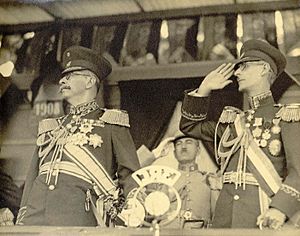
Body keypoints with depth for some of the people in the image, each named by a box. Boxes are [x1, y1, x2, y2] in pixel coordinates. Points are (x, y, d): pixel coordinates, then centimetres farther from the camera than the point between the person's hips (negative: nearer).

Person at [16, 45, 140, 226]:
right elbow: (31, 179, 20)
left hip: (78, 220, -4)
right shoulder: (49, 128, 23)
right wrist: (20, 223, 10)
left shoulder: (112, 123, 9)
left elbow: (130, 177, 3)